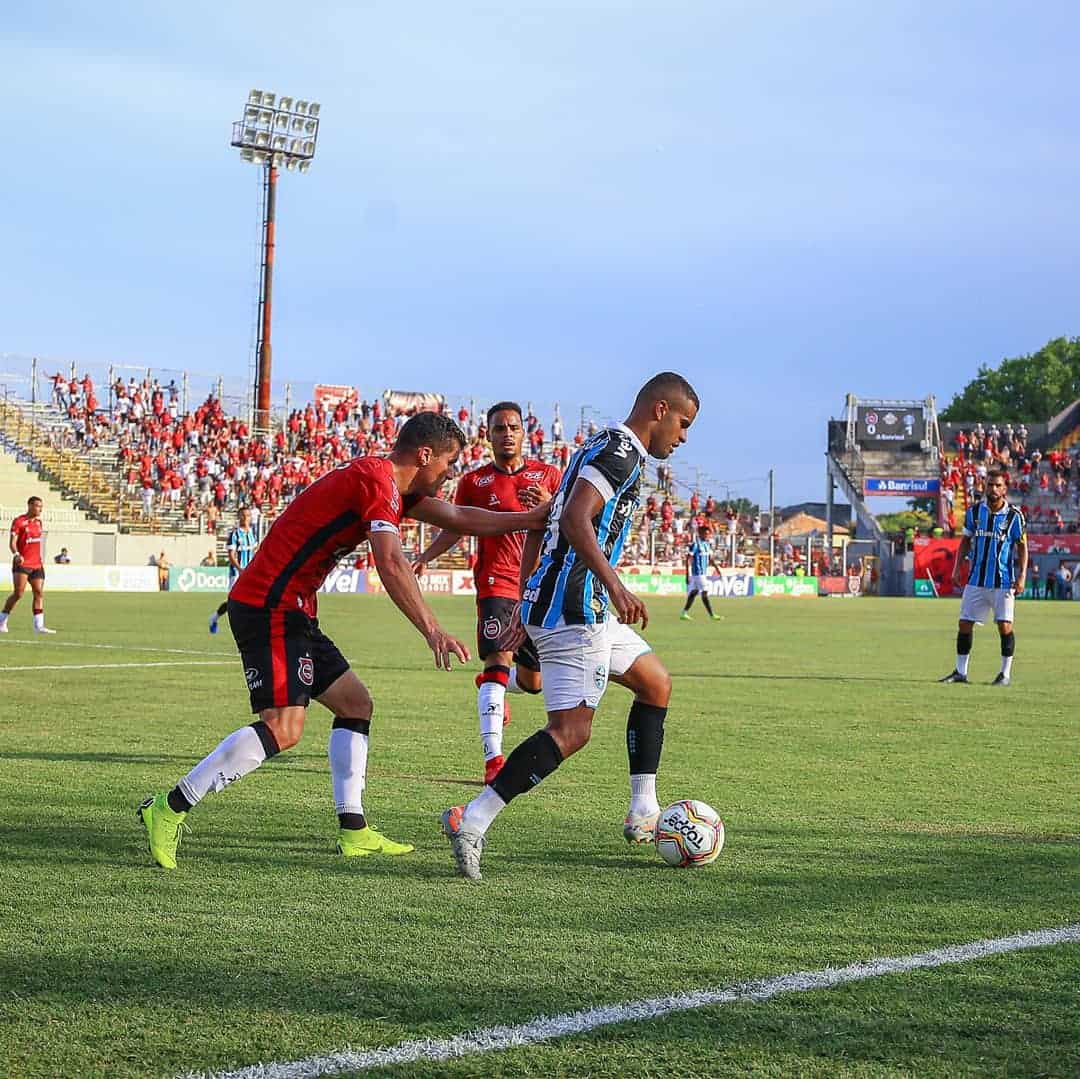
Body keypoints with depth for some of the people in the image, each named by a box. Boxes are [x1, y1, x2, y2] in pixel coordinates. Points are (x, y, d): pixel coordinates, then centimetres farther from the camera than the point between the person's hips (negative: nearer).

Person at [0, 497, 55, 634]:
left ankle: (38, 626, -2)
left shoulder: (38, 522, 14)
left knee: (39, 593, -2)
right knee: (18, 594, -10)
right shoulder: (19, 521, -7)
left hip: (37, 565, 7)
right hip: (21, 564, -7)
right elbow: (12, 542, -13)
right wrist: (16, 554, -31)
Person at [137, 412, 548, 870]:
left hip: (293, 613, 11)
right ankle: (168, 810, -13)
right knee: (283, 728, -18)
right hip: (270, 606, -11)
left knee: (356, 703, 13)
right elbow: (391, 564, -27)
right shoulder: (376, 481, -15)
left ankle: (354, 831, 14)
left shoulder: (394, 487, 16)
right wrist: (432, 631, -31)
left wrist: (537, 518, 24)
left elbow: (459, 518, 25)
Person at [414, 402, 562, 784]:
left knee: (533, 681, 10)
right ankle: (493, 759, -28)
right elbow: (454, 528, 13)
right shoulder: (474, 481, 6)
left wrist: (550, 506, -18)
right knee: (499, 660, -22)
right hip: (497, 583, -3)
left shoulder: (548, 476, 7)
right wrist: (425, 557, -4)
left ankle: (491, 684, 46)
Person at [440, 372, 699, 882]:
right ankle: (472, 821, -21)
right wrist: (615, 586, -32)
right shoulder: (621, 452, -10)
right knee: (570, 731, -15)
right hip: (574, 609, -11)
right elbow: (575, 520, -25)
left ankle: (644, 815, 21)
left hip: (545, 603, 11)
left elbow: (539, 527, 24)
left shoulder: (599, 448, 21)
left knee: (656, 683, 21)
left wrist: (525, 609, 25)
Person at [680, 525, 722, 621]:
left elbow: (710, 559, 17)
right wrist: (688, 575, -19)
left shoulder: (707, 544, 11)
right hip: (697, 573, -9)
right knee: (705, 593, -7)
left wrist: (716, 567, 1)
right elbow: (688, 560, -15)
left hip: (703, 572, 9)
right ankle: (712, 615, -5)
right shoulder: (695, 544, -14)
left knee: (694, 592, 12)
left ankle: (684, 613, 18)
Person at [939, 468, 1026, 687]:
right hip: (976, 580, 3)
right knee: (964, 624, 2)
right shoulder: (974, 511, 5)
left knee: (1005, 626, -7)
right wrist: (957, 568, 5)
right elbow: (966, 541, 14)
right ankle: (960, 671, 12)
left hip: (1003, 581, -3)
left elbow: (1022, 547, 0)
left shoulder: (1014, 515, -3)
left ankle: (1006, 673, 5)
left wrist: (1022, 576, -9)